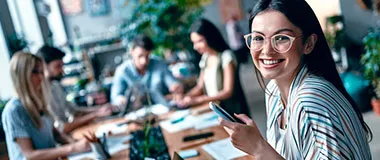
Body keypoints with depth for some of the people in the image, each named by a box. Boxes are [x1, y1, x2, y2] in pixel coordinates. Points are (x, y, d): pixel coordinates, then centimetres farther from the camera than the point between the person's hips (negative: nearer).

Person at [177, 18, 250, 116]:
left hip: (231, 110, -6)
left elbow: (228, 92, -13)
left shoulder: (226, 56, -10)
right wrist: (186, 96, -7)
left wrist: (197, 100, -18)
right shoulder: (205, 57, 8)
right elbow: (200, 87, 12)